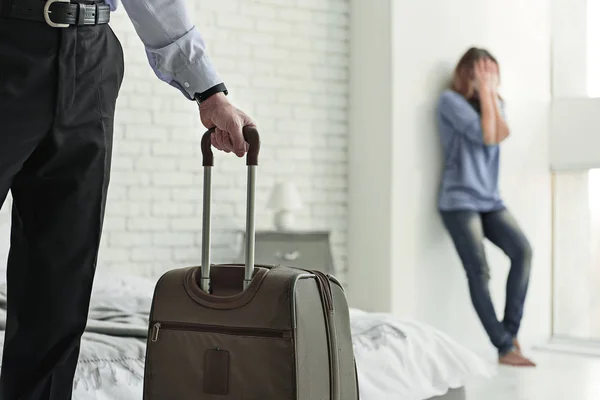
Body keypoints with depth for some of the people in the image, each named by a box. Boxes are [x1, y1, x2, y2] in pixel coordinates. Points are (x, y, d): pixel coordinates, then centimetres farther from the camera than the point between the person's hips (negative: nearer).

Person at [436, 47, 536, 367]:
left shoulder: (494, 101, 17)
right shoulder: (450, 100, -2)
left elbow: (502, 133, -4)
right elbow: (485, 135, -12)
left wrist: (491, 93, -2)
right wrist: (484, 93, -4)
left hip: (490, 200, 6)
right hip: (459, 201, -6)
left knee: (522, 249, -17)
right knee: (479, 272, -14)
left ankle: (511, 331, -11)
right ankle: (505, 347, -10)